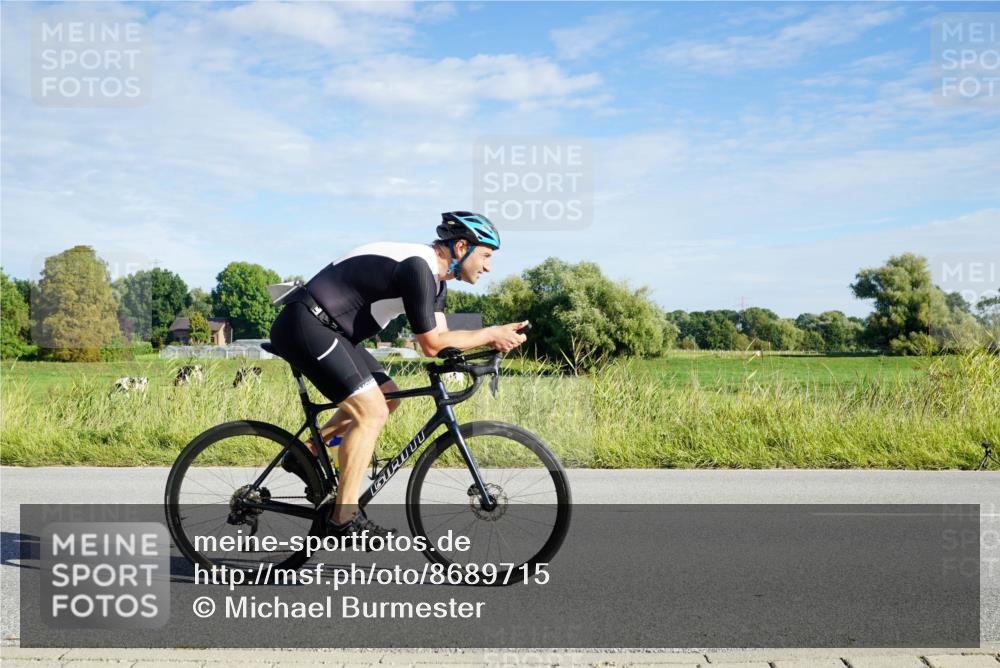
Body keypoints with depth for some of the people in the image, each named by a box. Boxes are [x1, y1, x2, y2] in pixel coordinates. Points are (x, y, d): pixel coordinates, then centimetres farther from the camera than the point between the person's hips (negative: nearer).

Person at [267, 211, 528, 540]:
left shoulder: (435, 277, 11)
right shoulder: (418, 267, -21)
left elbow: (440, 337, 7)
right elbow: (431, 345, -19)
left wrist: (493, 337, -6)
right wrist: (490, 334, -11)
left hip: (326, 329, 10)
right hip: (304, 325, -10)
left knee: (387, 397, 13)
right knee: (371, 413, -13)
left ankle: (305, 454, 18)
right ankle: (345, 518, -6)